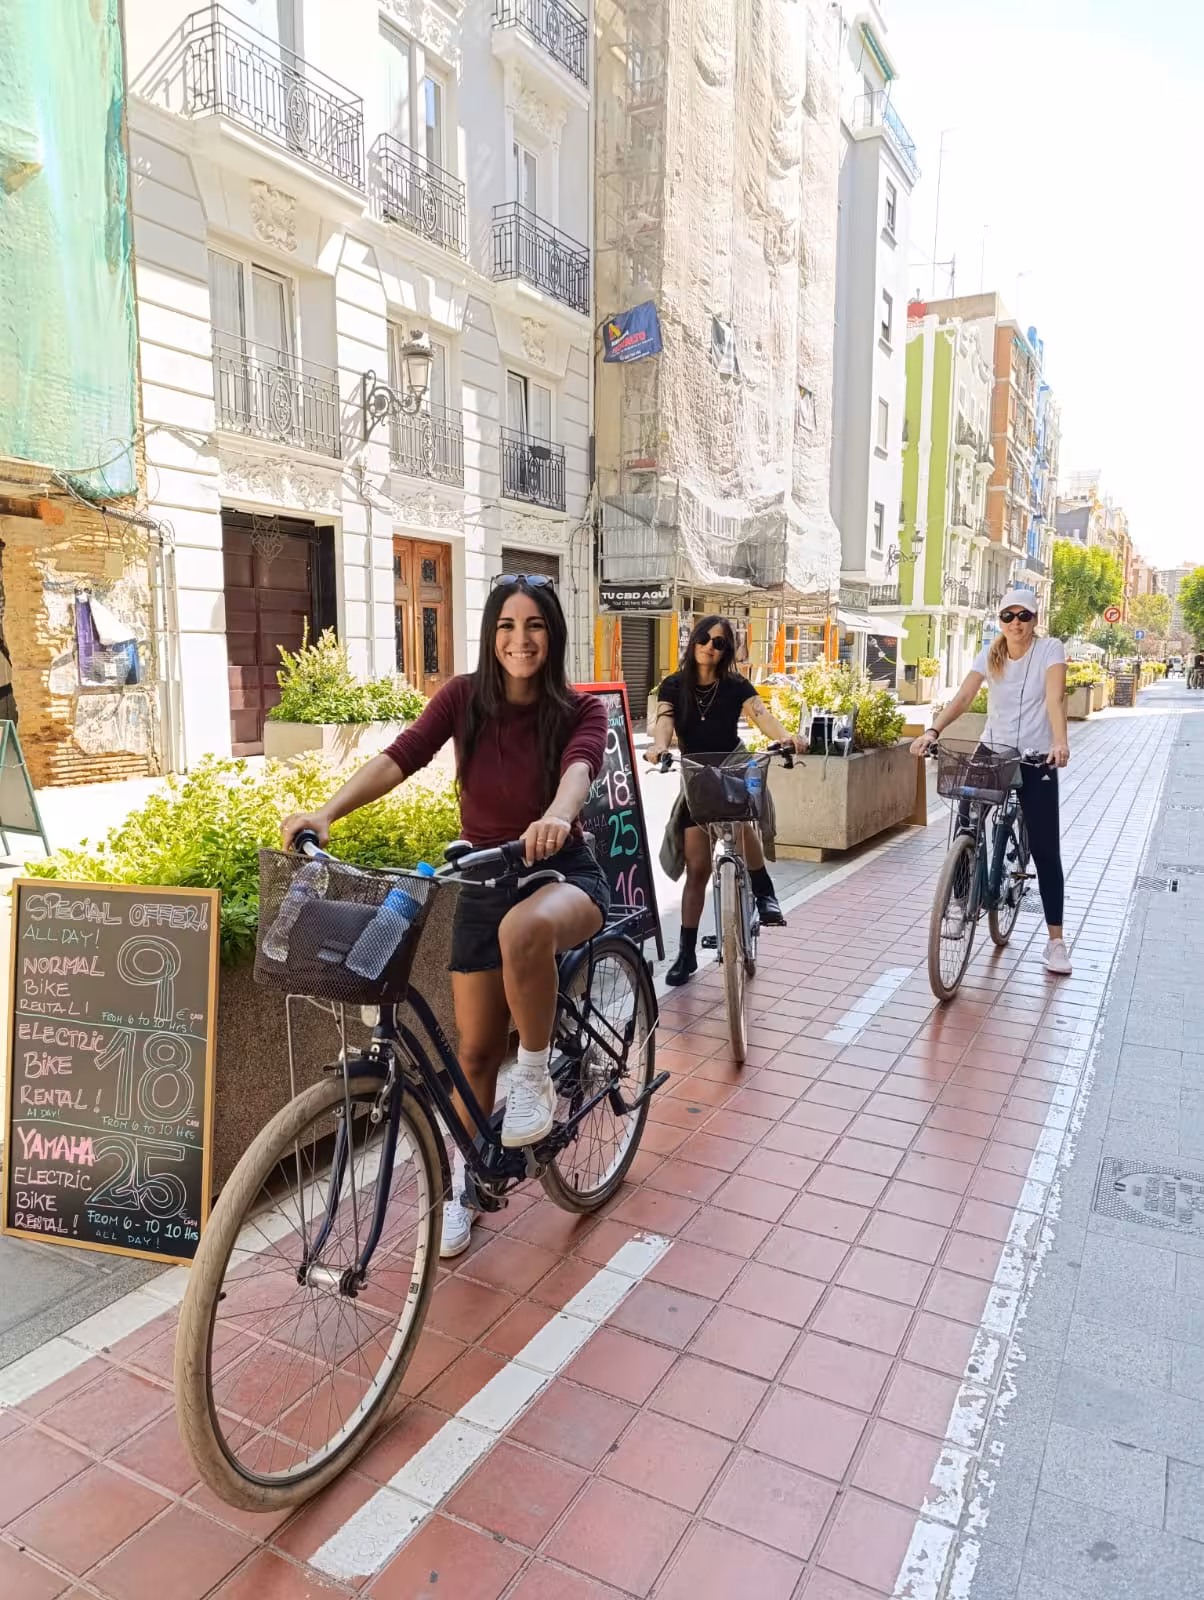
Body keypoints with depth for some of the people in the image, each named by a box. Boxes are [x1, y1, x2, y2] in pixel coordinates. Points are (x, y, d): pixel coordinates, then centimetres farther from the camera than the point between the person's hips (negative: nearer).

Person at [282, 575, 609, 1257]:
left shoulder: (581, 711, -10)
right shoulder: (464, 698, -5)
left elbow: (580, 767, -32)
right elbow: (399, 757, -18)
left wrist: (557, 816, -55)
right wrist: (326, 812, -34)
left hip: (563, 871, -3)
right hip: (484, 880, 3)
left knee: (525, 929, -40)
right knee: (477, 1048, 6)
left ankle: (536, 1075, -15)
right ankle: (463, 1187, 29)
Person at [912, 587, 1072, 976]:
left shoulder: (1050, 649, -7)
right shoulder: (989, 655, 2)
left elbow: (1055, 698, -23)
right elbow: (962, 697, -11)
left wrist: (1060, 742, -39)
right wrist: (933, 730, -28)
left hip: (1035, 759, -3)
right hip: (992, 753, 3)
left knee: (1045, 850, -3)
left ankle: (1055, 939, 7)